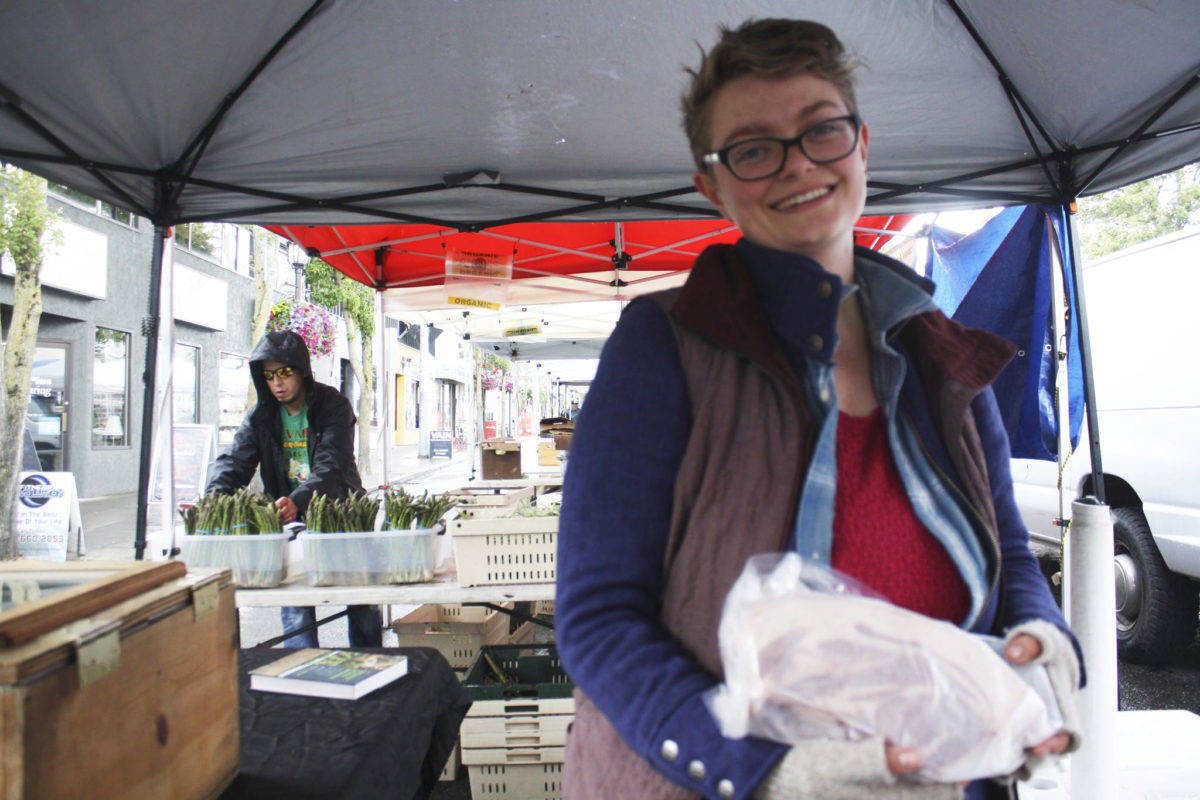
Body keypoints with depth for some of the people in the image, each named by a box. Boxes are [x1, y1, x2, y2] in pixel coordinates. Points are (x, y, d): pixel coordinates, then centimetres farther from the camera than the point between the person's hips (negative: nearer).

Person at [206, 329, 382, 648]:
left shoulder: (334, 406, -11)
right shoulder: (261, 416, 2)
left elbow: (332, 467, -23)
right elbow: (233, 461, -7)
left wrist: (297, 500, -41)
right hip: (289, 521, 3)